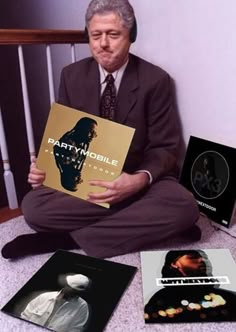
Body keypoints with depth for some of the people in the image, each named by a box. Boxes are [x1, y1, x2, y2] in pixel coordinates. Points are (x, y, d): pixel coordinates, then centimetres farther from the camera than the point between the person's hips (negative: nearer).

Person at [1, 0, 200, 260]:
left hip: (139, 179, 0)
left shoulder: (155, 80, -7)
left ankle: (68, 237, -20)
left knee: (184, 207, -31)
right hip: (82, 180, 2)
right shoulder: (72, 76, 2)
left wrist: (142, 179, -29)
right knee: (33, 206, -23)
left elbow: (166, 148, -7)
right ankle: (138, 222, -15)